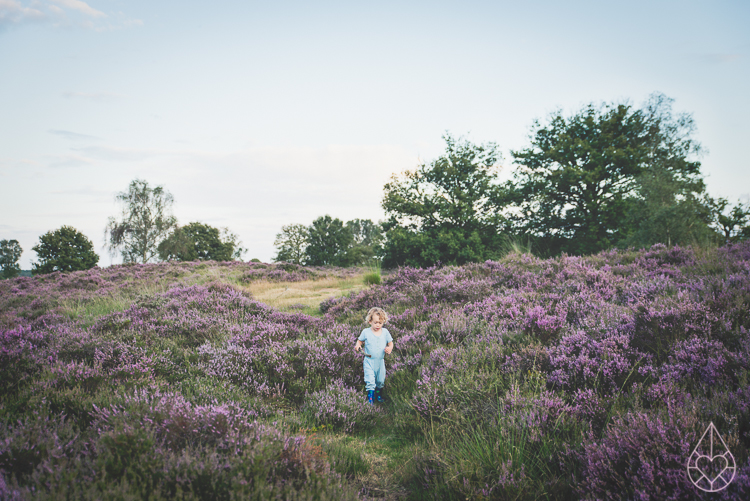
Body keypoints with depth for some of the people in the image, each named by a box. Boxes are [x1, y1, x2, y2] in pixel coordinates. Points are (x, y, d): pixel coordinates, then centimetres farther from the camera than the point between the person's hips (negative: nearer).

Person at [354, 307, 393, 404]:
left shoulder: (385, 332, -2)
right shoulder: (366, 332, -6)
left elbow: (390, 342, 8)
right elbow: (360, 340, 8)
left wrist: (389, 348, -14)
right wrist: (358, 345, -14)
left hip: (380, 361, 3)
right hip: (369, 361, -3)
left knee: (380, 380, 16)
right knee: (370, 380, -12)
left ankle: (379, 394, 38)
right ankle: (370, 397, -2)